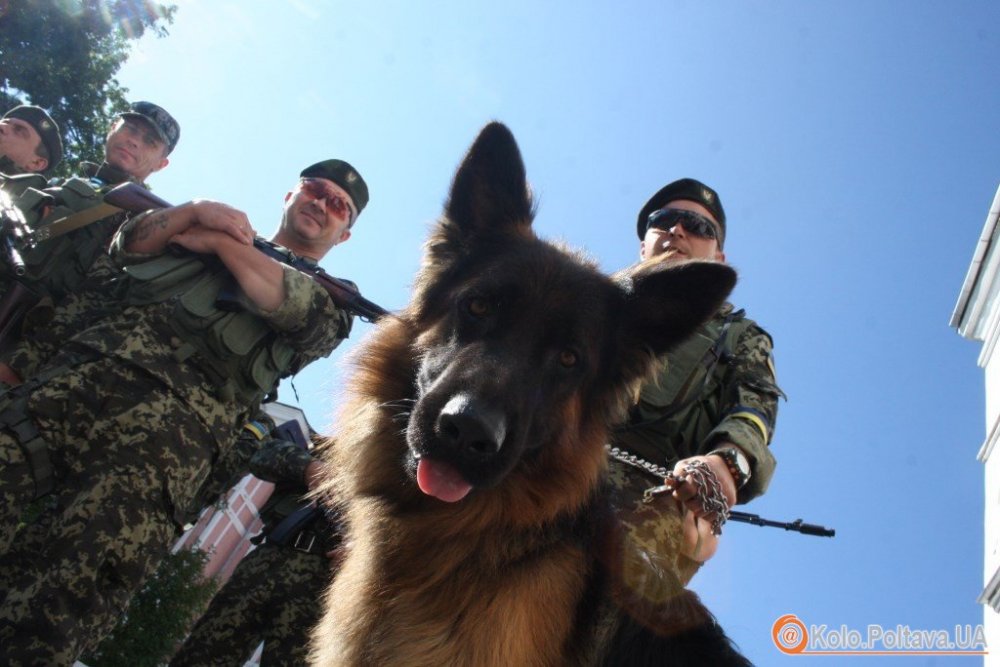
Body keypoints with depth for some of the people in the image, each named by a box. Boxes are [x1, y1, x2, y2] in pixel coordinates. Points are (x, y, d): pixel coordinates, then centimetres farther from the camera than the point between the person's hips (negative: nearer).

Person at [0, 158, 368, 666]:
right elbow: (128, 247, 21)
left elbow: (302, 312, -1)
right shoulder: (216, 230, 35)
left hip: (180, 422, -3)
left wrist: (222, 243, 7)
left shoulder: (334, 300, 23)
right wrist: (194, 210, 4)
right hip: (87, 370, 4)